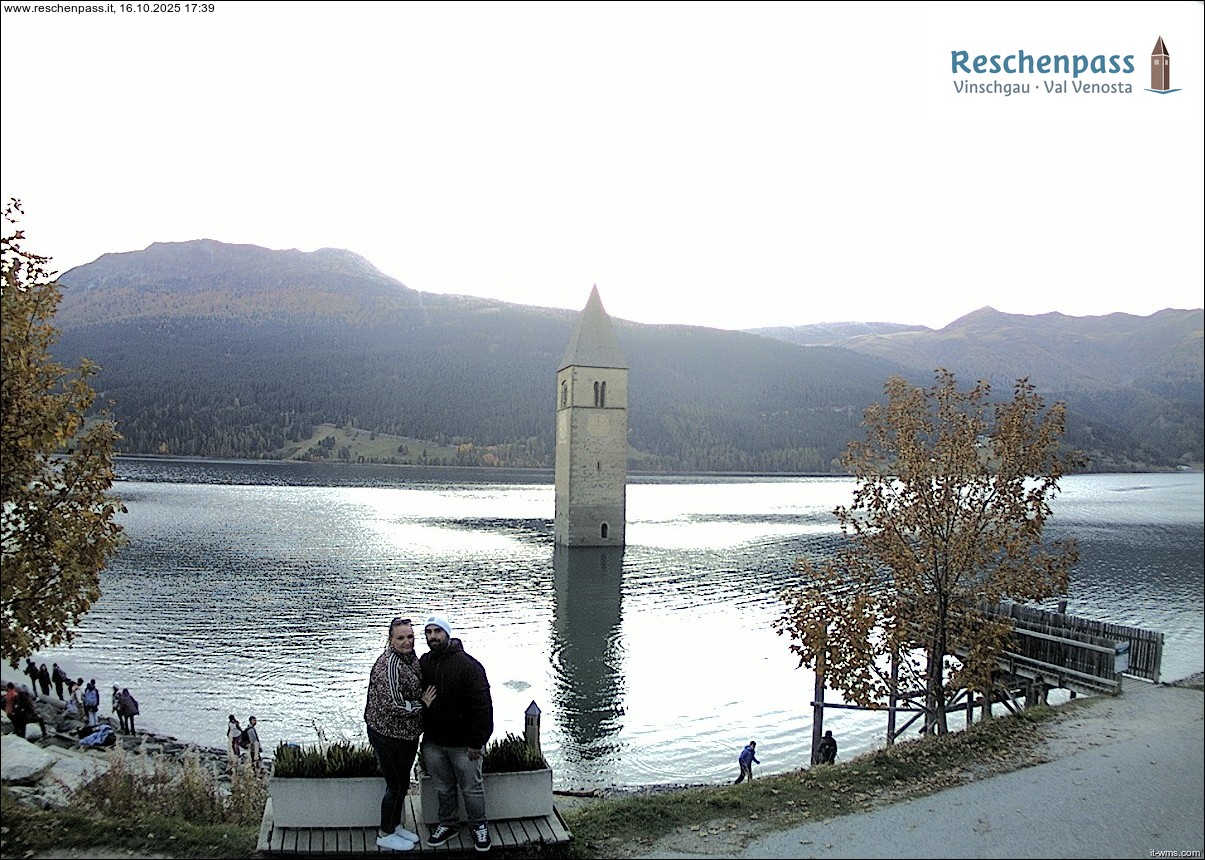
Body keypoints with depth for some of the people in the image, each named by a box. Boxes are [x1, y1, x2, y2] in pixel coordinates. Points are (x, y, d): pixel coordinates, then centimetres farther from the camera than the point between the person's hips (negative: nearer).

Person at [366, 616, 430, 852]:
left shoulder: (410, 657, 3)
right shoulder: (389, 663, -25)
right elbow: (393, 705, -28)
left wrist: (424, 699, 1)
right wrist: (423, 705, -17)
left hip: (407, 733, 9)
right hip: (388, 734, -9)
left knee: (402, 784, 21)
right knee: (395, 786, 5)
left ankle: (396, 826, 39)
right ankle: (385, 835, 23)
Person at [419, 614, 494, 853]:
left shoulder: (468, 665, -18)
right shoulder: (423, 664, 0)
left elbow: (482, 706, -18)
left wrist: (476, 742, -18)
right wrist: (420, 735, 11)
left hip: (463, 744, -5)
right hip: (432, 743, 5)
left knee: (471, 788, 9)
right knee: (443, 788, 19)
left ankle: (479, 826, 28)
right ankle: (447, 824, 37)